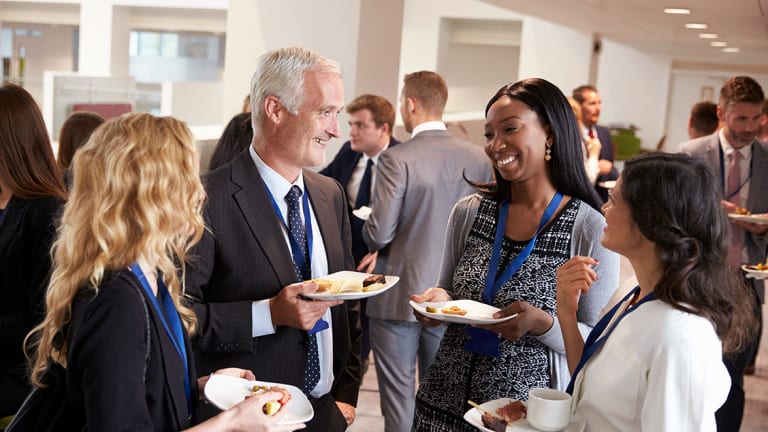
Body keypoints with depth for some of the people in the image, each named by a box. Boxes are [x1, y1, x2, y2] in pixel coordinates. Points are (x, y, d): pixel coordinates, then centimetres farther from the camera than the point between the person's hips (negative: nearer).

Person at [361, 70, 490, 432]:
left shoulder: (396, 159, -16)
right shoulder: (478, 158, -3)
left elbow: (378, 235, -17)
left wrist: (371, 232, 5)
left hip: (399, 297, -4)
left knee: (399, 402, 8)